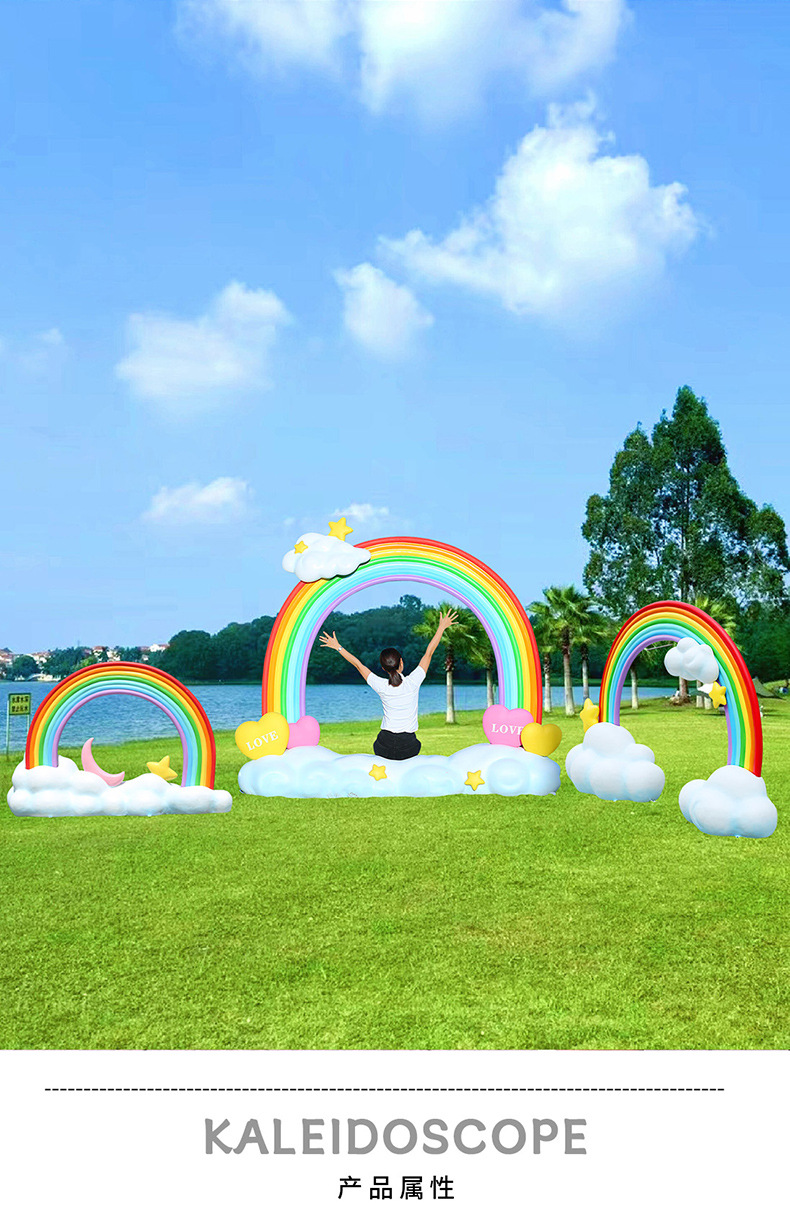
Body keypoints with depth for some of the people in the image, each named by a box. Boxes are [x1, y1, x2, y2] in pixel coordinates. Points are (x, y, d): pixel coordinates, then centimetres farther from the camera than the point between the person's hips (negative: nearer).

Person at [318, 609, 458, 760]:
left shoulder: (382, 686, -8)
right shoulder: (412, 682, -11)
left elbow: (358, 664, 4)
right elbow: (429, 653, -2)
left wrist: (338, 647, 16)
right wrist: (442, 627, 7)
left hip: (385, 747, 1)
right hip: (408, 747, -1)